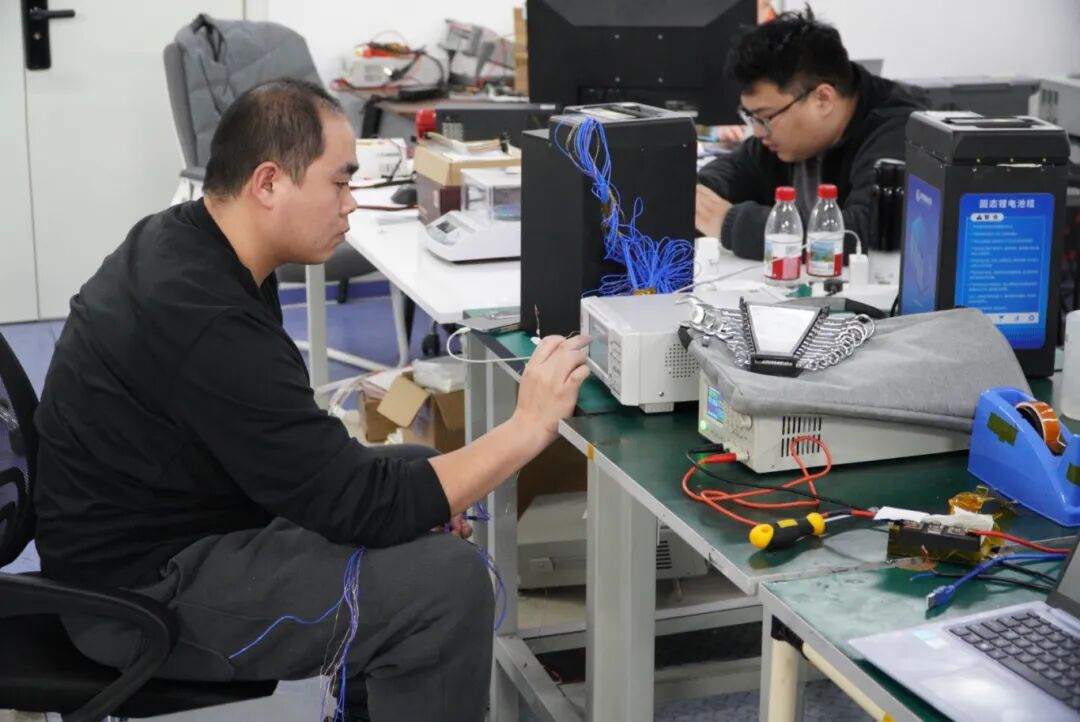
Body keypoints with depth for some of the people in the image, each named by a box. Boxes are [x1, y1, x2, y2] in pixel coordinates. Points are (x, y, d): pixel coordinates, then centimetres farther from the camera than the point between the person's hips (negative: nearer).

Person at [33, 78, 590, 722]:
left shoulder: (183, 245, 1)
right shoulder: (207, 321, -29)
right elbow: (360, 506, -26)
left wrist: (400, 501, 0)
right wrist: (531, 426, -20)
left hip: (168, 520, 10)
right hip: (143, 590, -10)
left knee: (420, 471, 16)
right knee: (446, 580, -21)